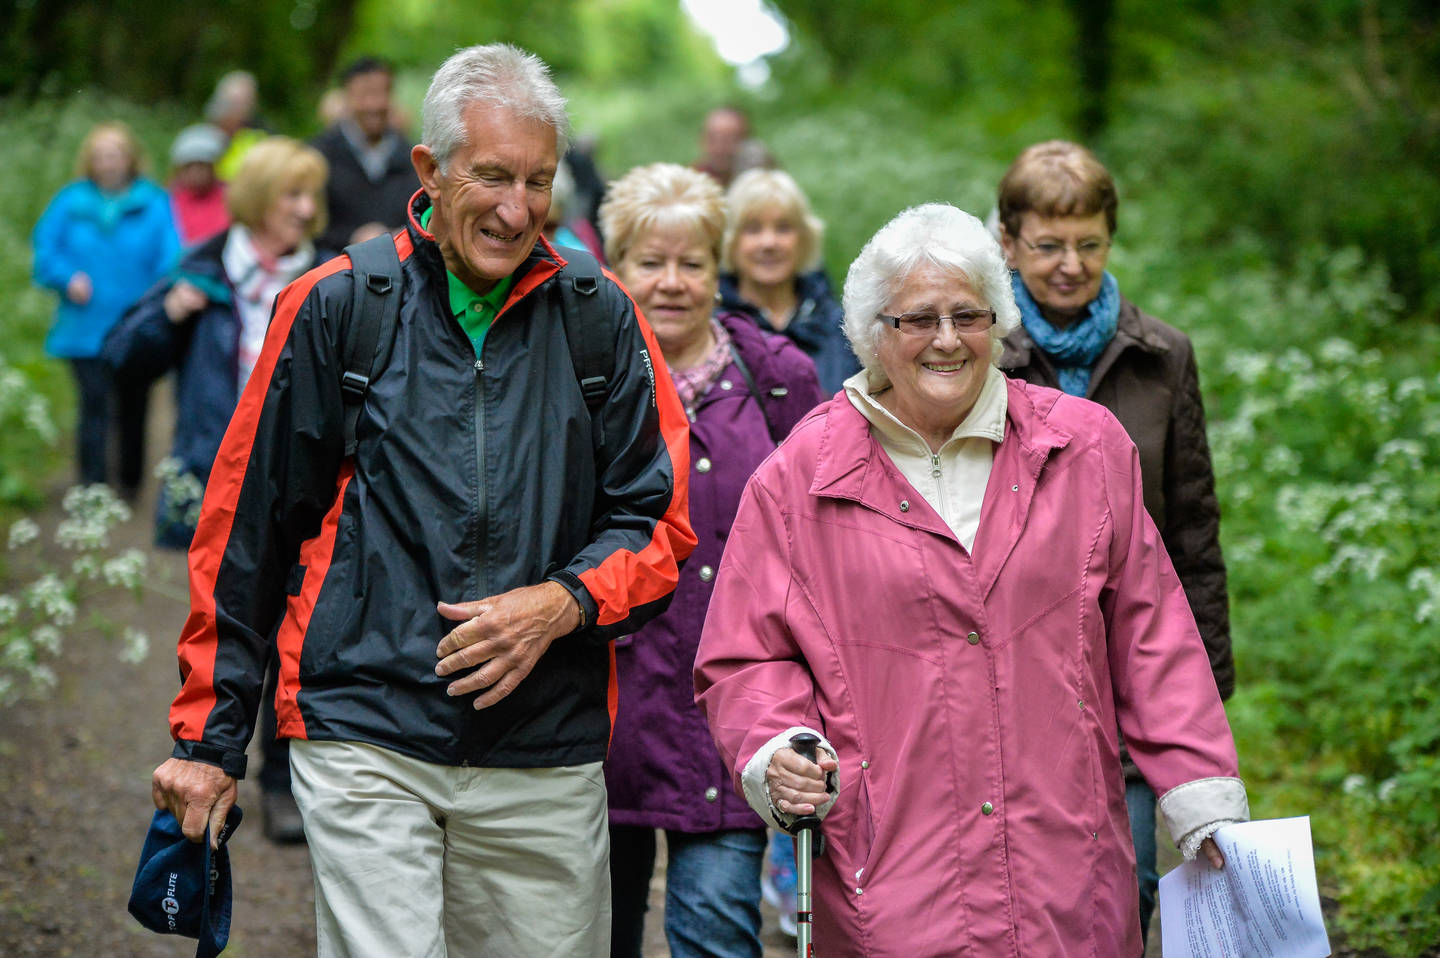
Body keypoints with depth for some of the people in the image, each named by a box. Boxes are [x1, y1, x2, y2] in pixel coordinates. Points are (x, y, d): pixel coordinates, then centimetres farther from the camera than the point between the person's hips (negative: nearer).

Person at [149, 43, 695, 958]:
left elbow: (659, 523, 9)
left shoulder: (597, 315, 6)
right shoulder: (333, 308, 2)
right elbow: (243, 531, 7)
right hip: (366, 741, -2)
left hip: (548, 761, 2)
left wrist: (565, 601, -11)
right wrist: (210, 737, 7)